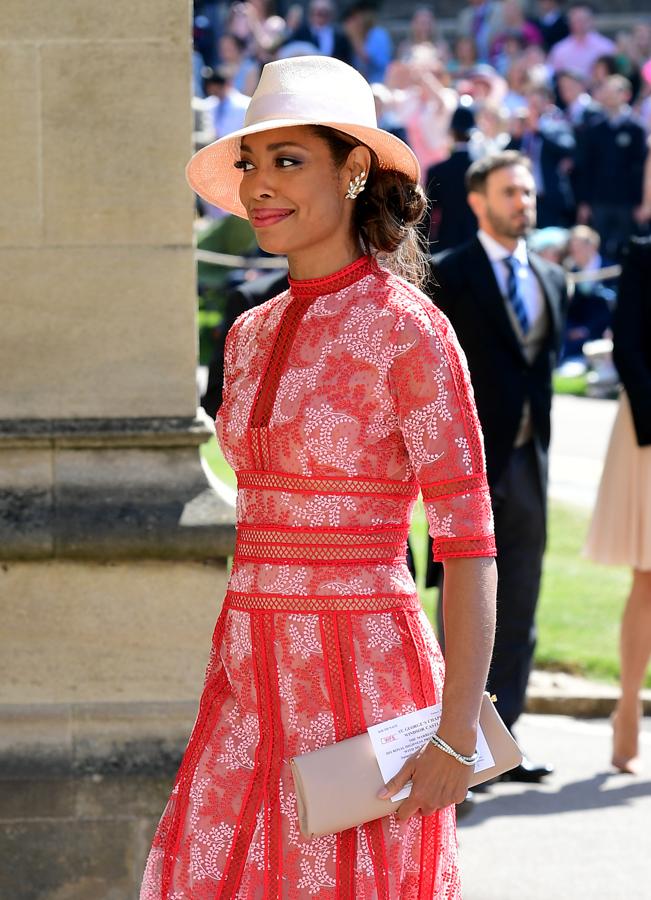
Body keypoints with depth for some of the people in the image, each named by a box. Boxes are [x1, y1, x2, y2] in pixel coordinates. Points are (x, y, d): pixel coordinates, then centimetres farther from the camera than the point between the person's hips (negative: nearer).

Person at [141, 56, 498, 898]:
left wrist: (458, 735, -18)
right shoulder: (252, 334, 12)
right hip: (252, 681, 7)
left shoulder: (409, 330, -9)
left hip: (364, 678, -6)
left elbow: (468, 541, -12)